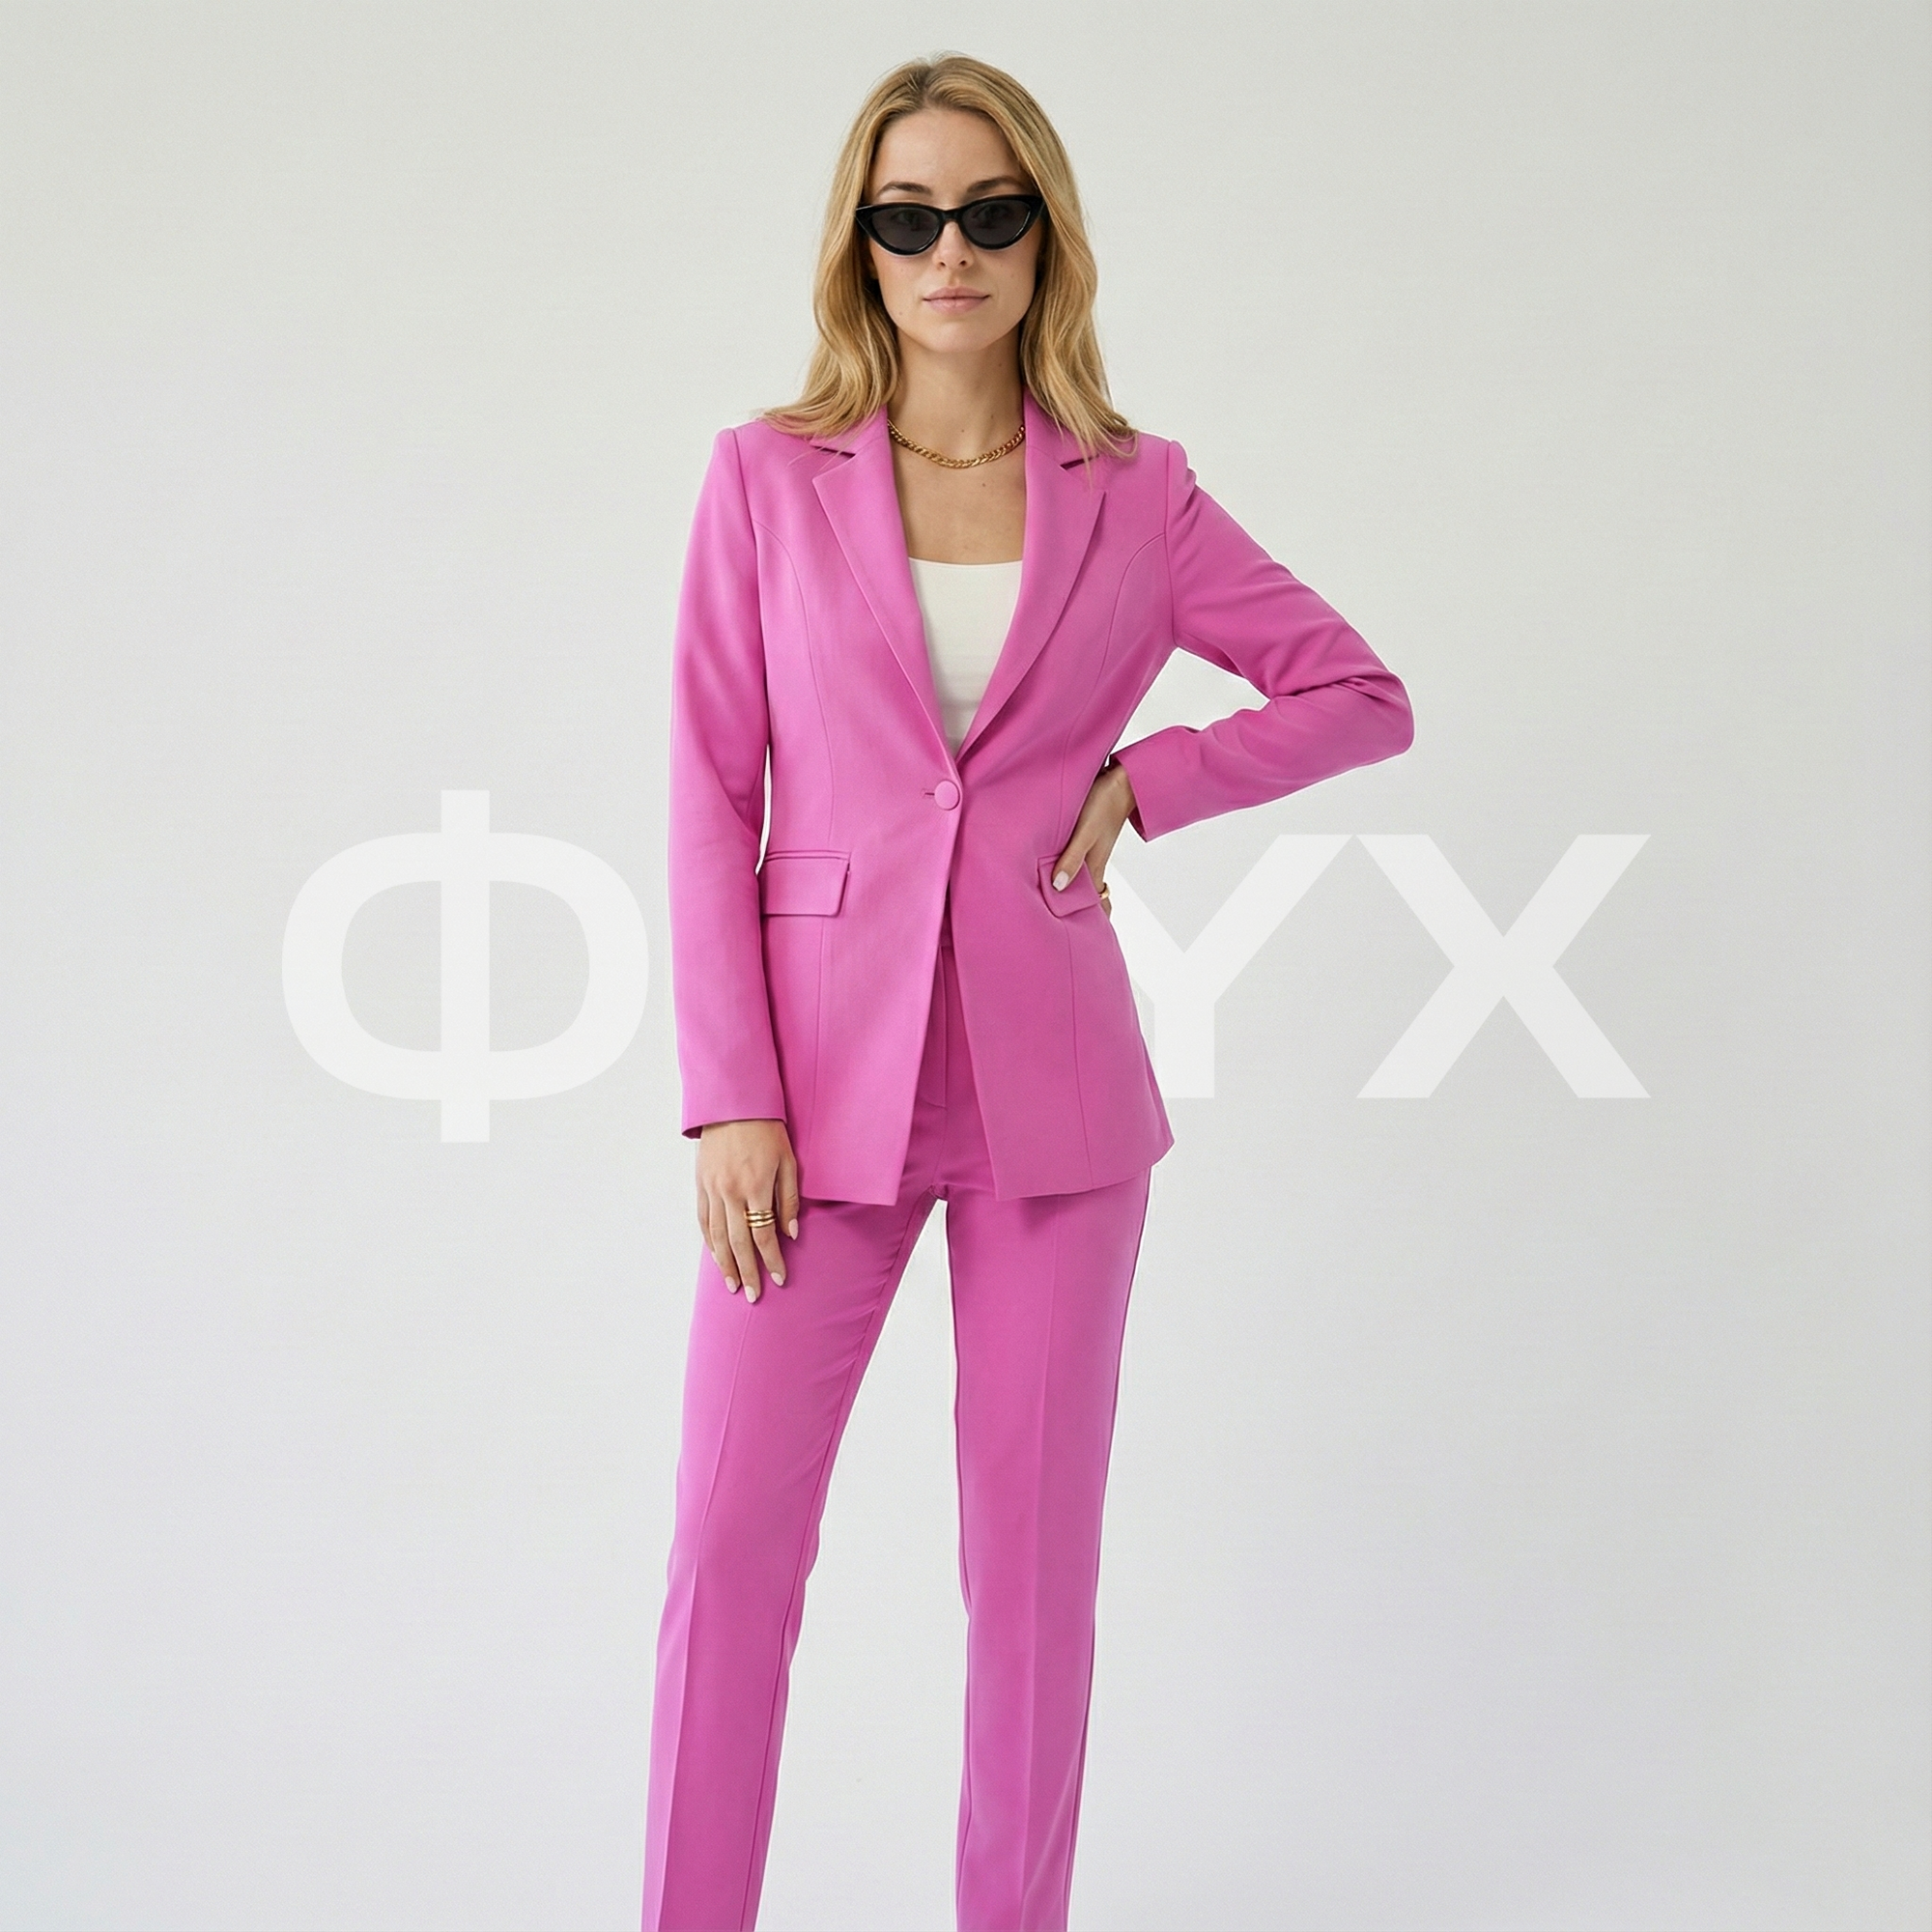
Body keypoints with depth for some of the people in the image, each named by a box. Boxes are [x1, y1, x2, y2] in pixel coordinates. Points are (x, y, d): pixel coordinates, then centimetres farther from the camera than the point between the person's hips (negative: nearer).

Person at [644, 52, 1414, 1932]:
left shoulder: (1136, 496, 4)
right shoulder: (768, 473, 2)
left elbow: (1365, 694, 12)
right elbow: (709, 793, -1)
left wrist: (1141, 780, -2)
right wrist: (728, 1096, -8)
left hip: (1047, 1076, 1)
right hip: (824, 1070, 0)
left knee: (1035, 1544, 7)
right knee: (730, 1539, 0)